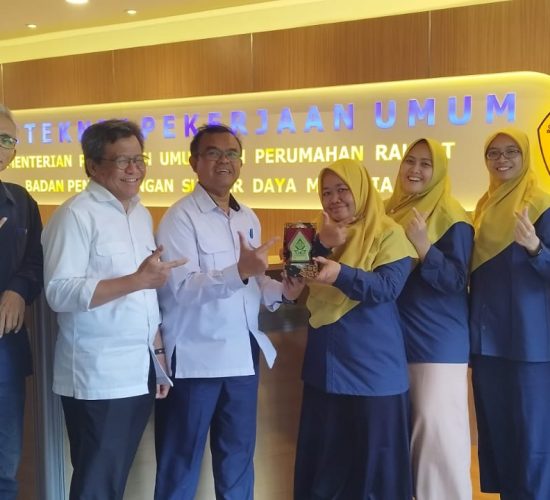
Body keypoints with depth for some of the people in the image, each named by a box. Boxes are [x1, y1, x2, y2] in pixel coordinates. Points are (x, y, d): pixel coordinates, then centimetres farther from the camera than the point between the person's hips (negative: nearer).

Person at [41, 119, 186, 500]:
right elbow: (60, 293, -20)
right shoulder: (76, 215, -11)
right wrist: (137, 280, -23)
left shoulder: (141, 214, 13)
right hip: (97, 378, -7)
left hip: (139, 372, 7)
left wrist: (158, 354, 15)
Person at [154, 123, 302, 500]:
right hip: (195, 358, -7)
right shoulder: (180, 218, -11)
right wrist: (239, 271, -35)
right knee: (182, 462, 7)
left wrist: (282, 290, -4)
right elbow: (180, 288, -23)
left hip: (242, 356, 7)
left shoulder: (249, 219, 11)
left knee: (239, 457, 19)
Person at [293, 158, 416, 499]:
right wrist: (323, 245, -13)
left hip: (372, 367, -5)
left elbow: (388, 288, -20)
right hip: (325, 365, 6)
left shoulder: (388, 233, -6)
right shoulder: (324, 235, 12)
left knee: (373, 458, 3)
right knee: (323, 457, 13)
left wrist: (341, 274, -36)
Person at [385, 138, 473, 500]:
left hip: (439, 344, -7)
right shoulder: (392, 212, 10)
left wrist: (424, 248, -27)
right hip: (398, 340, 7)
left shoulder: (452, 218, -9)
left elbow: (457, 282, -16)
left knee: (438, 431, -7)